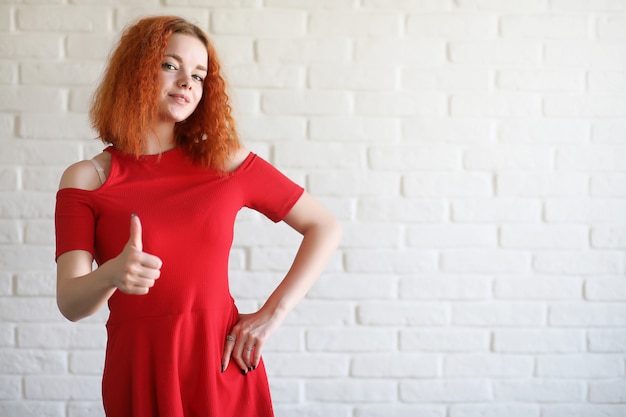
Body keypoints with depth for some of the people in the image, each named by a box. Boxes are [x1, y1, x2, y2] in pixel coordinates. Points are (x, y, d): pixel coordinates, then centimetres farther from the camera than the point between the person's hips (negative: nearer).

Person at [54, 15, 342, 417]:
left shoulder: (226, 161, 1)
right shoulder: (87, 179, -2)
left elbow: (326, 228, 4)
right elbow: (70, 303, -9)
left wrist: (272, 314, -5)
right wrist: (111, 275, -31)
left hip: (224, 370, 1)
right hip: (139, 373, -1)